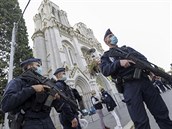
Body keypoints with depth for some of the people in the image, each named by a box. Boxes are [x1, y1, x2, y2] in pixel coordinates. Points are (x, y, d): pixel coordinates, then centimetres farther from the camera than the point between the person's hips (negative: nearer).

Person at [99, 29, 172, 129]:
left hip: (144, 80, 4)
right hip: (129, 86, -4)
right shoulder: (106, 56, 14)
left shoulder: (127, 48, 26)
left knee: (162, 113, 8)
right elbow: (105, 70, -5)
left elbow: (142, 57, 17)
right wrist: (119, 62, -21)